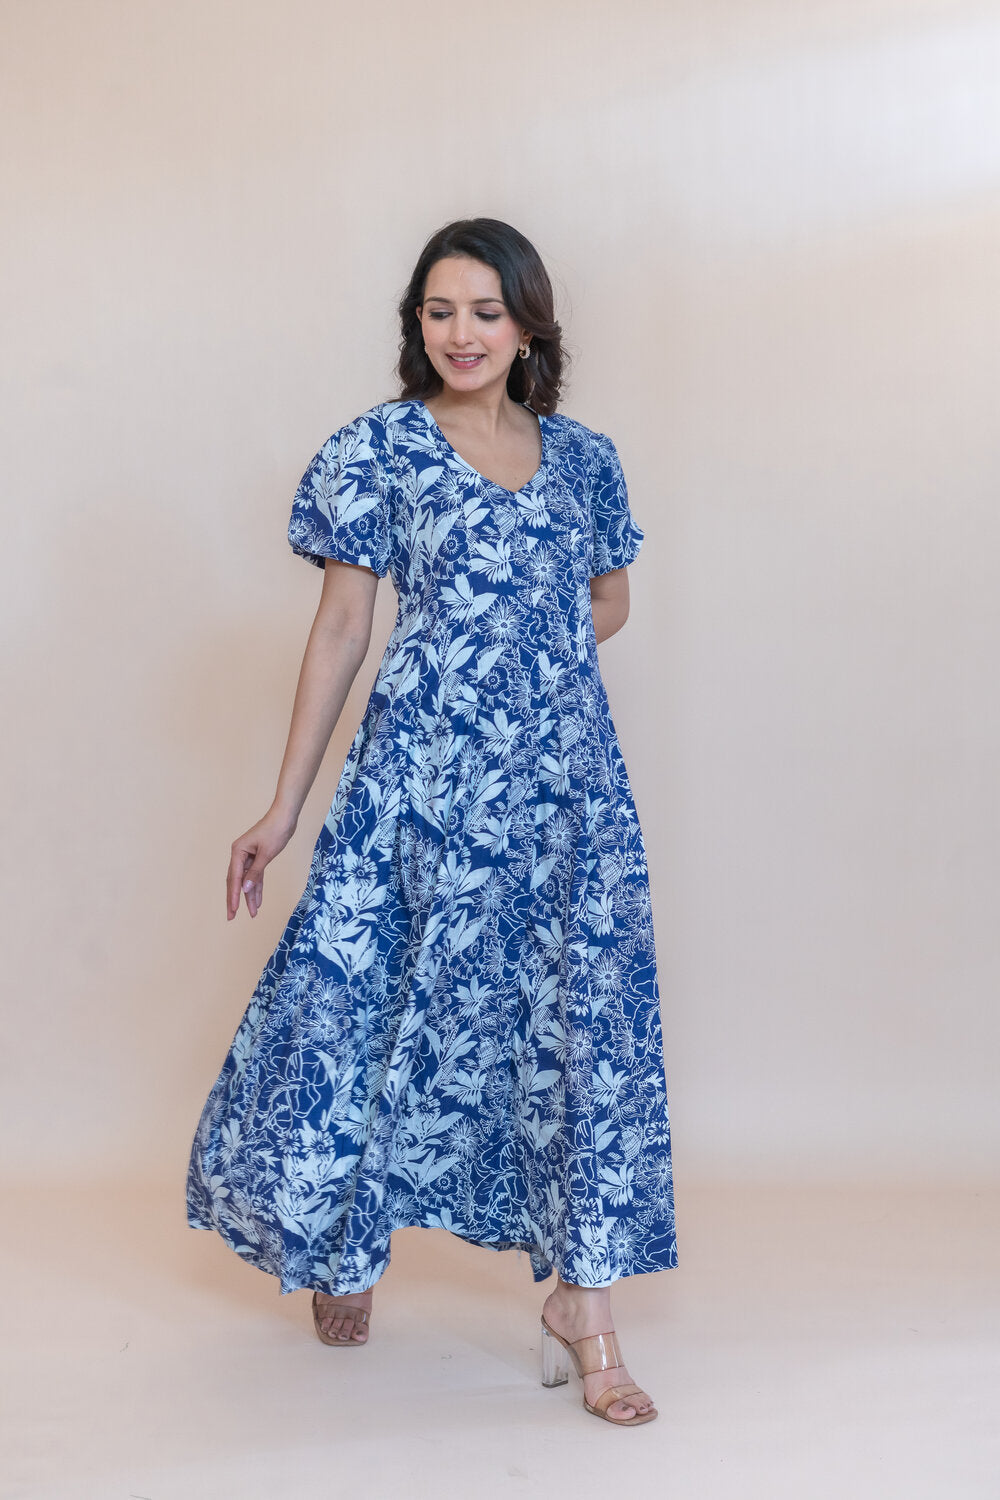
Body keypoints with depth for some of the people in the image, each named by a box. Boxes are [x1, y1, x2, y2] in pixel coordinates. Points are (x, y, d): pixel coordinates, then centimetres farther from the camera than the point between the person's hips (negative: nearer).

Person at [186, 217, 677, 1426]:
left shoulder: (583, 457, 10)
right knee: (371, 1000, 5)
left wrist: (523, 667, 4)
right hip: (423, 776, -2)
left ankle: (584, 1304, 5)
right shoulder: (376, 449, 1)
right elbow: (342, 627, 0)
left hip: (566, 778, 3)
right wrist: (284, 807, -2)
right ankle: (338, 1241, 32)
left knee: (587, 1020, -4)